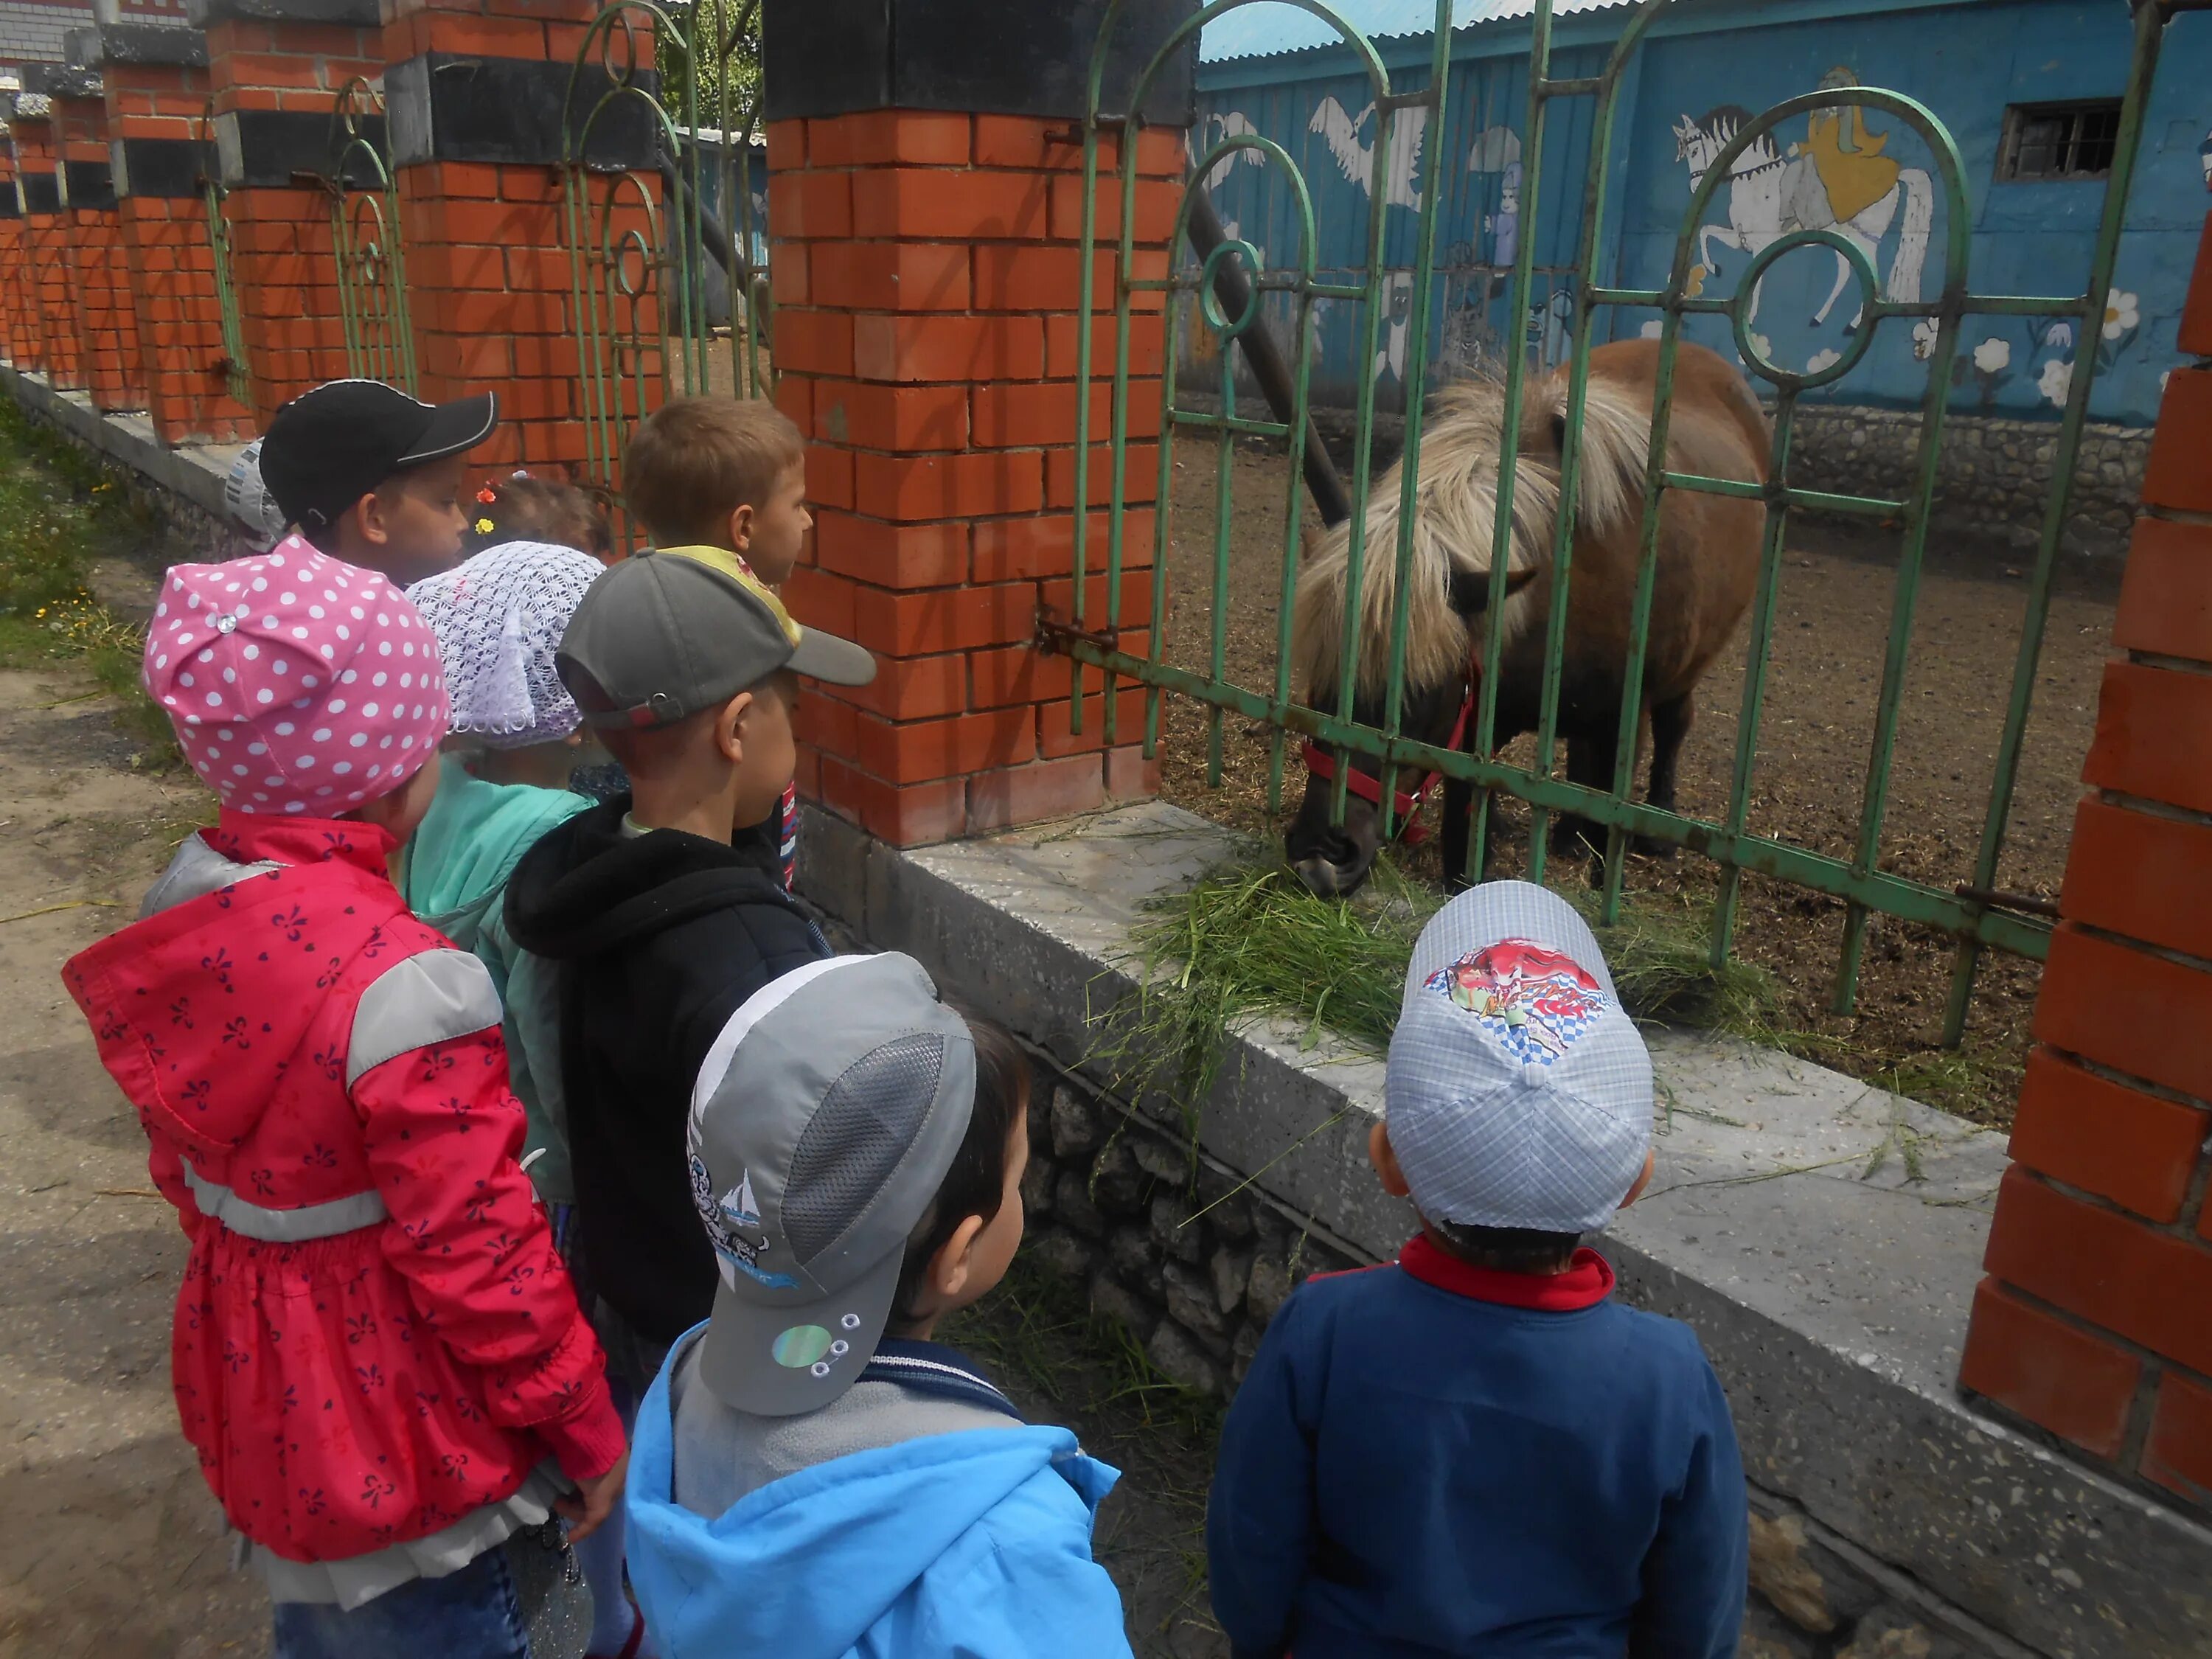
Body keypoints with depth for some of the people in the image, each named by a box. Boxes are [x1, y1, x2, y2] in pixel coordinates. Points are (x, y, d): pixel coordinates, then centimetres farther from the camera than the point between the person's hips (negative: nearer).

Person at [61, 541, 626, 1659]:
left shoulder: (182, 924, -6)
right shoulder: (398, 982, -30)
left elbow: (184, 1165, 7)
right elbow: (476, 1250, -25)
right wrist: (592, 1431, -12)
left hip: (257, 1400, 7)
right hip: (402, 1444, -7)